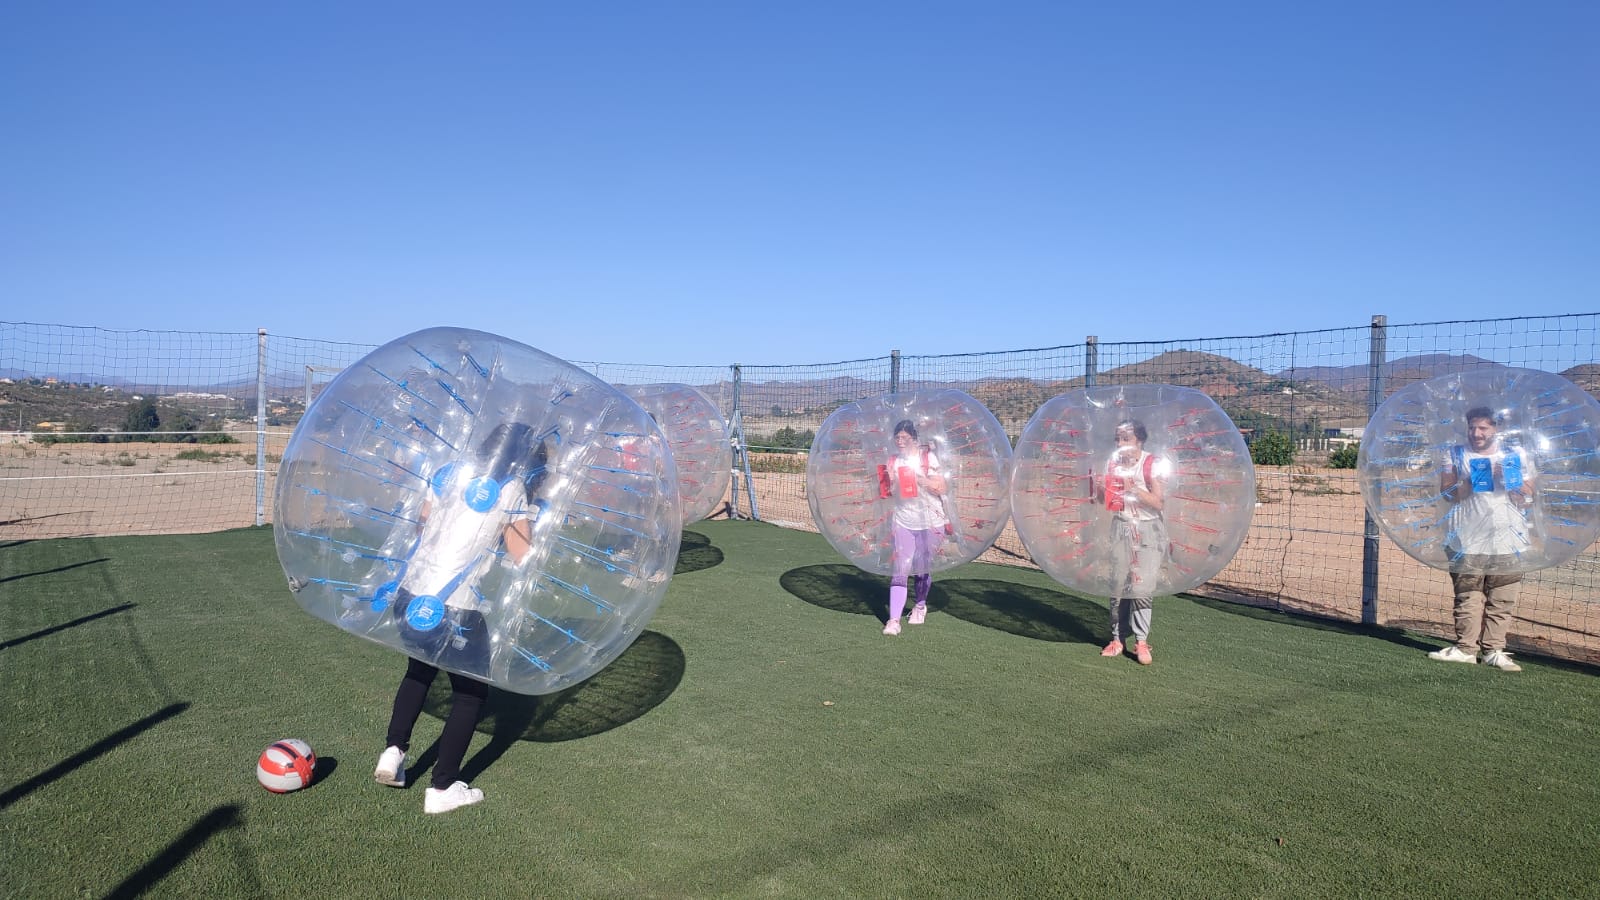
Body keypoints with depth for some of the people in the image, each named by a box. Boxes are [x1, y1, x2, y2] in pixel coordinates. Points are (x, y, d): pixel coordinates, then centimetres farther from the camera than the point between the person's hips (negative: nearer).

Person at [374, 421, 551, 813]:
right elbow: (522, 556, -5)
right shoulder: (512, 489, -6)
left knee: (420, 669, 31)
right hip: (456, 609, -5)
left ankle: (393, 751, 20)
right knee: (471, 692, 13)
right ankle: (442, 788, 15)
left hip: (410, 597, 6)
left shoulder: (450, 472, 10)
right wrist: (531, 513, 8)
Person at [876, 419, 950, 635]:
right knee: (900, 568, -7)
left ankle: (920, 605, 36)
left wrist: (919, 478, -21)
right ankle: (894, 619, -9)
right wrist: (889, 482, -13)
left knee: (923, 567, 10)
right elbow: (888, 494, 8)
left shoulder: (928, 457, -6)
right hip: (904, 521, 2)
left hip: (930, 521, -2)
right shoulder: (893, 461, 4)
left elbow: (943, 487, -11)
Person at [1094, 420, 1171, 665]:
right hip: (1121, 528, 4)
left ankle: (1141, 642, -1)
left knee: (1142, 586, -8)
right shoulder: (1113, 461, 4)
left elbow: (1158, 503, -15)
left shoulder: (1153, 464, -10)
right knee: (1118, 585, 4)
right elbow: (1104, 500, 10)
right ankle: (1117, 639, 11)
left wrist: (1133, 488, -27)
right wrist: (1099, 488, -12)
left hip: (1147, 531, -4)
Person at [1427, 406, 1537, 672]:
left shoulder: (1517, 456, 11)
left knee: (1502, 600, -1)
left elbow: (1527, 499, 7)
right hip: (1468, 541, -1)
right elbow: (1447, 493, 2)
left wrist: (1505, 479, -8)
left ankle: (1494, 649, 5)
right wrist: (1469, 481, -14)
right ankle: (1466, 647, 4)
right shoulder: (1456, 455, 10)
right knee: (1468, 597, -1)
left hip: (1507, 541, 1)